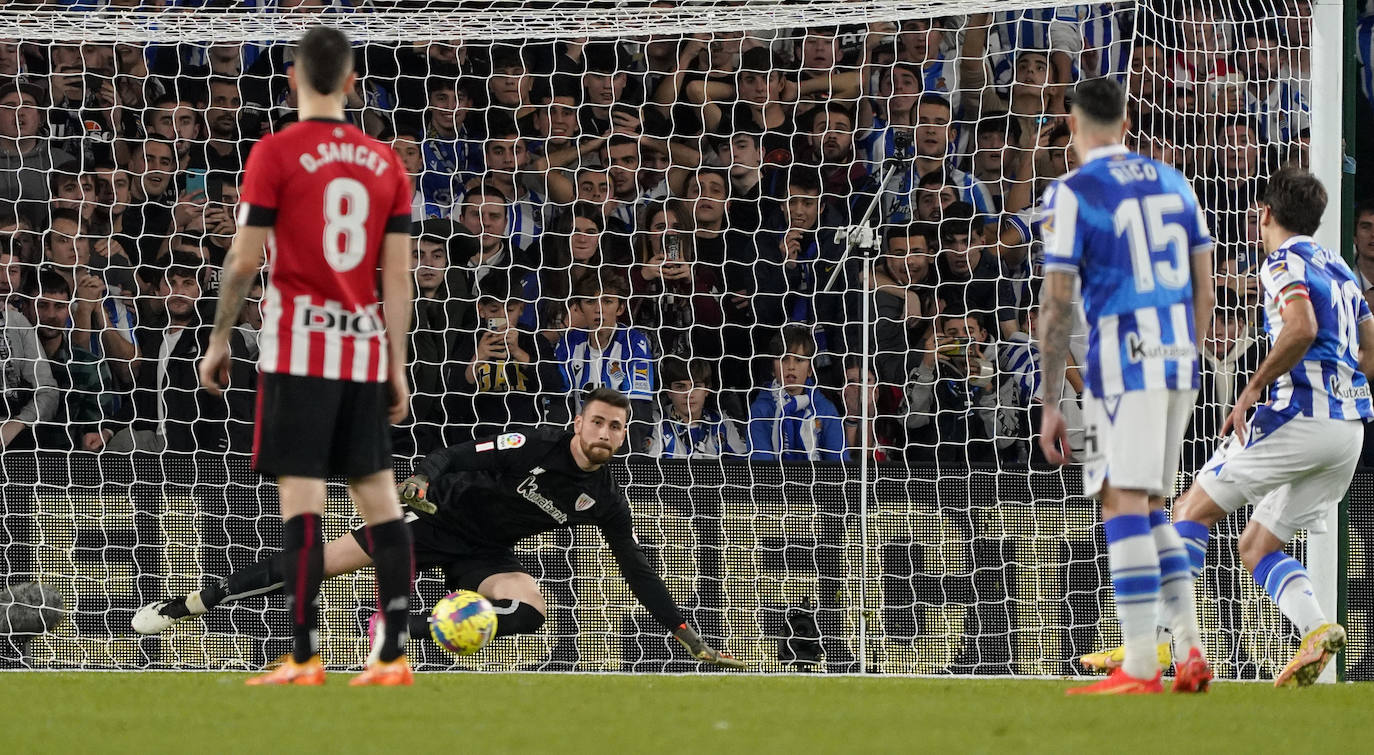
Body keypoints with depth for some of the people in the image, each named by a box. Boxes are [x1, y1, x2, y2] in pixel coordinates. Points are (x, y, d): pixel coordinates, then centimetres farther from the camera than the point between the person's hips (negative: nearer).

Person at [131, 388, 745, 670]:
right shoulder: (534, 446, -16)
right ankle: (187, 605, -5)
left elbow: (638, 573, 3)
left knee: (530, 610, -30)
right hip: (441, 516, -4)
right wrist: (423, 480, -40)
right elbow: (456, 457, -17)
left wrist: (692, 640, 0)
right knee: (325, 560, -14)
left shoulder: (605, 502, -4)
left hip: (485, 554, 4)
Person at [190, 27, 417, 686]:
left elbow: (243, 261, -7)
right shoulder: (385, 162, 8)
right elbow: (397, 275, 6)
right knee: (377, 494, 8)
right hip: (365, 345, 5)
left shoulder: (276, 153, -5)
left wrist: (219, 339, 4)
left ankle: (304, 658, -13)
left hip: (299, 347, -5)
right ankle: (393, 654, 5)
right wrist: (397, 366, 9)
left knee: (300, 496, -8)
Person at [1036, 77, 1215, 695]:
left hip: (1123, 360, -7)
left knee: (1123, 505, -8)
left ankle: (1140, 668, -14)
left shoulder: (1072, 195, -6)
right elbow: (1204, 290, 15)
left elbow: (1056, 306, -9)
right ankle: (1191, 654, 8)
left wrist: (1049, 405, -5)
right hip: (1178, 363, 7)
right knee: (1149, 510, 15)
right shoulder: (1170, 183, 13)